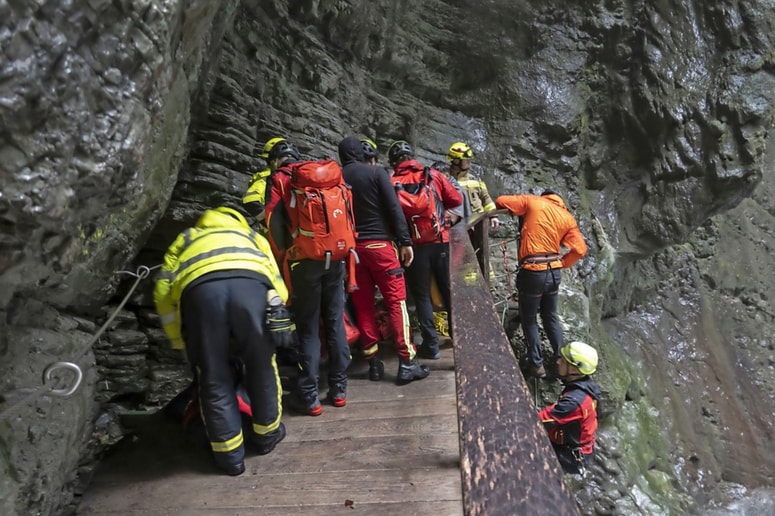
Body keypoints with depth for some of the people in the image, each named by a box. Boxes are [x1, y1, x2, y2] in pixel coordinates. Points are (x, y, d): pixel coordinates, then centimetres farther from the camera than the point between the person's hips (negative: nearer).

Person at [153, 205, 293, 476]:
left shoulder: (184, 240, 41)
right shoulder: (253, 237, 42)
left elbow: (163, 293, 25)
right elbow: (278, 287, 27)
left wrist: (180, 343, 30)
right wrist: (274, 323, 41)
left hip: (199, 288, 0)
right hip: (251, 283, 1)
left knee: (214, 378, 16)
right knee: (261, 367, 22)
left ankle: (231, 455, 25)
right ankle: (267, 433, 39)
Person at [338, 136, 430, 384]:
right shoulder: (376, 172, -1)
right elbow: (394, 208, -8)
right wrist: (405, 241, -6)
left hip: (351, 247, 4)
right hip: (380, 244, -3)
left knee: (362, 305, 9)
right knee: (396, 301, 0)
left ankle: (373, 362, 13)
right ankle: (407, 363, -1)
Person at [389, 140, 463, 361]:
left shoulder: (392, 183, -5)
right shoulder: (433, 175, 2)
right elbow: (456, 199, 6)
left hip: (414, 245, -2)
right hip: (440, 241, 3)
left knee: (422, 295, 8)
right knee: (448, 290, 16)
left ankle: (431, 345, 8)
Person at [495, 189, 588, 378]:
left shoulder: (533, 202, 1)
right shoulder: (568, 218, 10)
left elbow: (500, 201, -1)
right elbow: (580, 249, 3)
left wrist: (517, 211, 19)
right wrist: (560, 263, 13)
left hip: (533, 272, -4)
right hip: (554, 272, 4)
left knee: (529, 319, 12)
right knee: (550, 317, 22)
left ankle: (537, 365, 15)